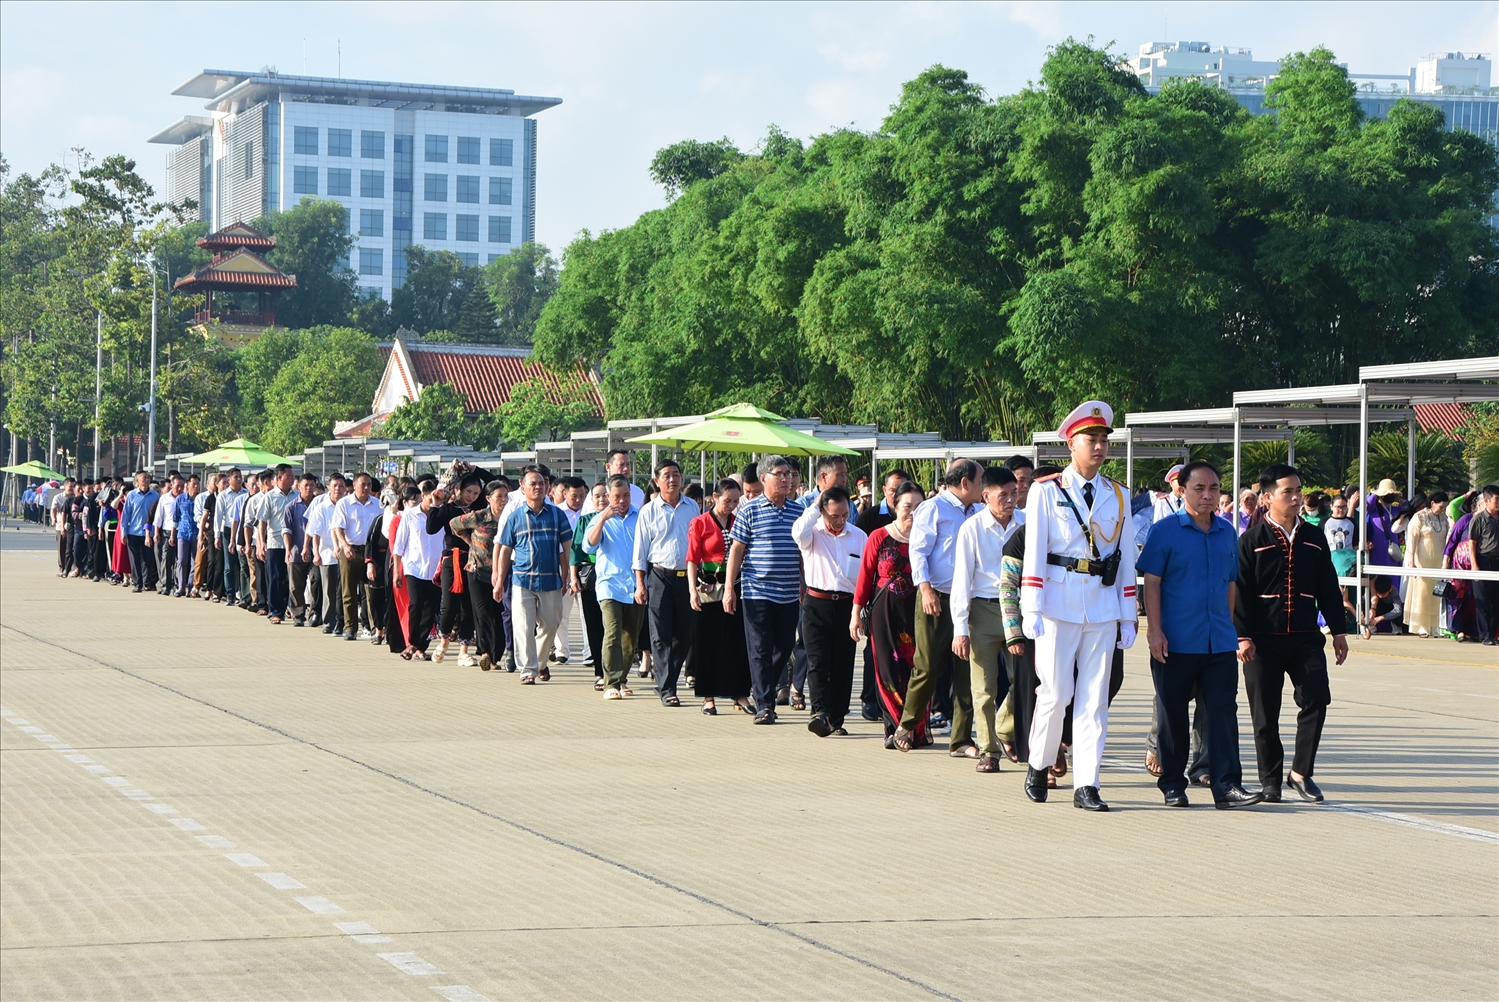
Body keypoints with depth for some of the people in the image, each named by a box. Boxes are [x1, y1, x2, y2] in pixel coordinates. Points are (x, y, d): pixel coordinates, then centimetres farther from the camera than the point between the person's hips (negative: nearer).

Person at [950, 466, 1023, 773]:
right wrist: (960, 629, -7)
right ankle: (988, 751, 9)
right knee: (984, 687, 1)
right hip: (984, 610, -2)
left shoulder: (1027, 524, 2)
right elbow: (962, 579, -3)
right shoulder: (973, 529, -4)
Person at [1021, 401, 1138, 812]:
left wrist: (1127, 617, 9)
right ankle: (1039, 764, 20)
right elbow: (1033, 553, -3)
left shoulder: (1117, 496, 11)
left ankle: (1085, 785, 2)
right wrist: (1031, 609, -10)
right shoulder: (1046, 491, 2)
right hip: (1058, 604, -3)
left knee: (1094, 698, 0)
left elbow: (1126, 558, 13)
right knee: (1056, 693, -4)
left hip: (1103, 607, 3)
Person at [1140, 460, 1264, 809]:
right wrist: (1155, 631, -12)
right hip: (1175, 643, -4)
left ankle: (1226, 786, -5)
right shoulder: (1165, 531, -3)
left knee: (1222, 711, -3)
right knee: (1172, 715, 5)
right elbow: (1151, 583, -6)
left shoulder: (1227, 533, 12)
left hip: (1220, 643, 4)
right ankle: (1173, 786, 15)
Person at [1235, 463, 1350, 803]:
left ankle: (1301, 772, 4)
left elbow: (1329, 588, 15)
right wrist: (1243, 636, -11)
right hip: (1263, 640, -3)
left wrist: (1338, 631, 12)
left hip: (1306, 638, 3)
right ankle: (1271, 780, 12)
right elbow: (1239, 592, -4)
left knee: (1316, 700, -9)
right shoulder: (1252, 540, -1)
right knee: (1265, 714, 2)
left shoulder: (1313, 539, 11)